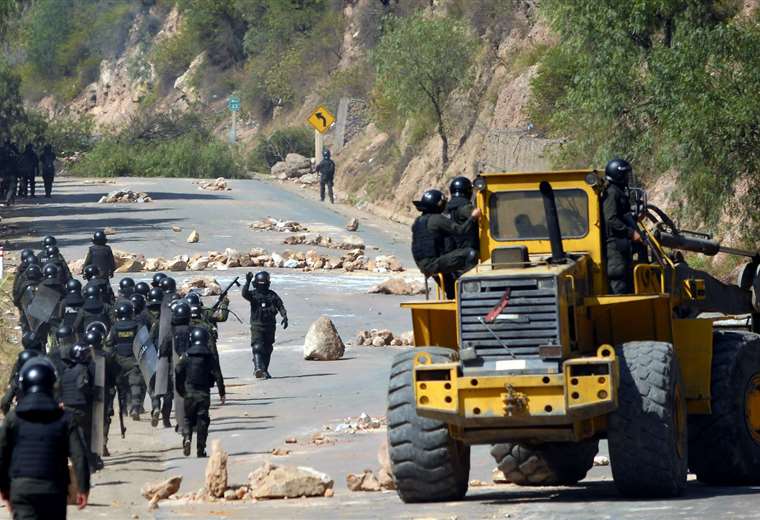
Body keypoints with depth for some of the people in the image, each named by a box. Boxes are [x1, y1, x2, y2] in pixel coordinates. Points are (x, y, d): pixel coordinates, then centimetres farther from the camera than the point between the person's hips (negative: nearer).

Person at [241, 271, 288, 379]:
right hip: (257, 326, -4)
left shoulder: (272, 295, 7)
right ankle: (258, 369, -30)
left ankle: (264, 370, 20)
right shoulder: (253, 294, -1)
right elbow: (244, 294, -21)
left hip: (270, 326, 4)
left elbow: (280, 306, 6)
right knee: (257, 347, -18)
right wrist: (247, 282, -34)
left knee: (268, 349, 10)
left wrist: (285, 317, -9)